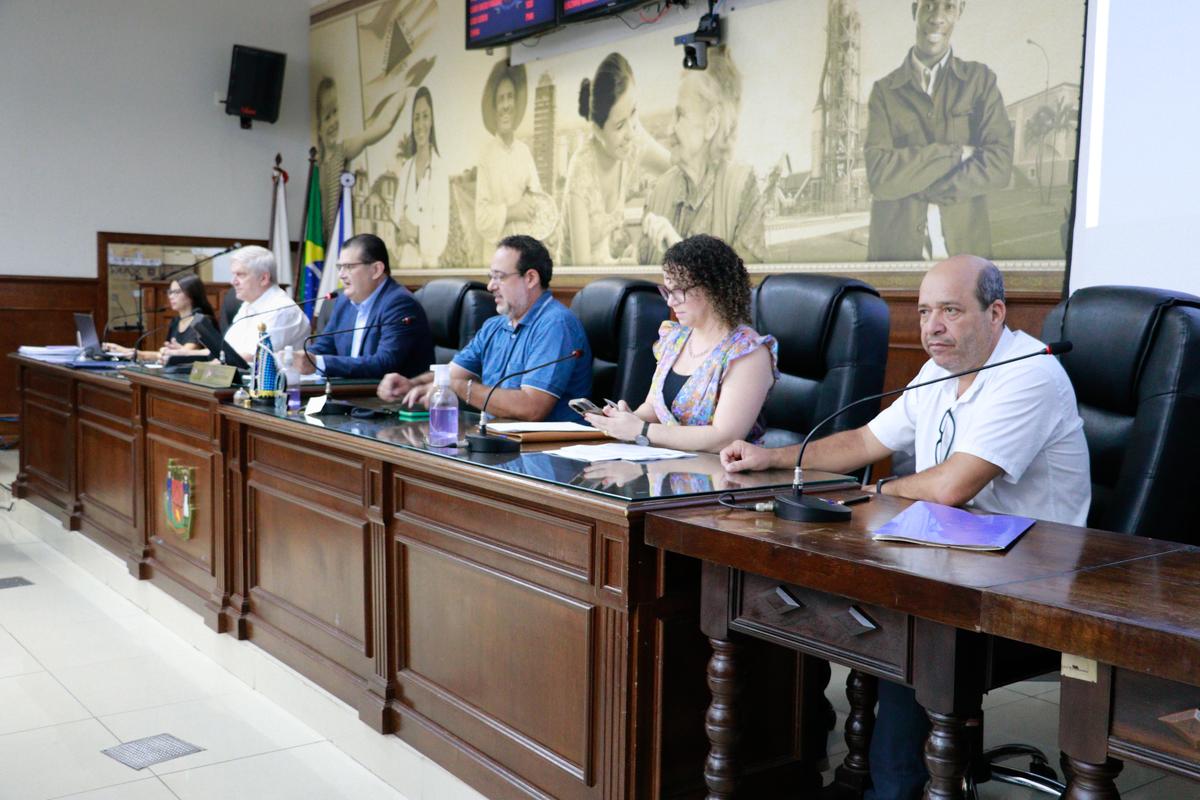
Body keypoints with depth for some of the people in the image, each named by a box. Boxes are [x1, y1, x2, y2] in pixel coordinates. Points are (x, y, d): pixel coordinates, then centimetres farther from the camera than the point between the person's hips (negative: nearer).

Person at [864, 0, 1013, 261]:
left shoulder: (981, 79, 5)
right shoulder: (884, 90, 3)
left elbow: (999, 165, -7)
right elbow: (880, 176, -9)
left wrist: (907, 182, -12)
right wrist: (955, 153, -12)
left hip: (966, 249, 0)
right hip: (894, 250, 0)